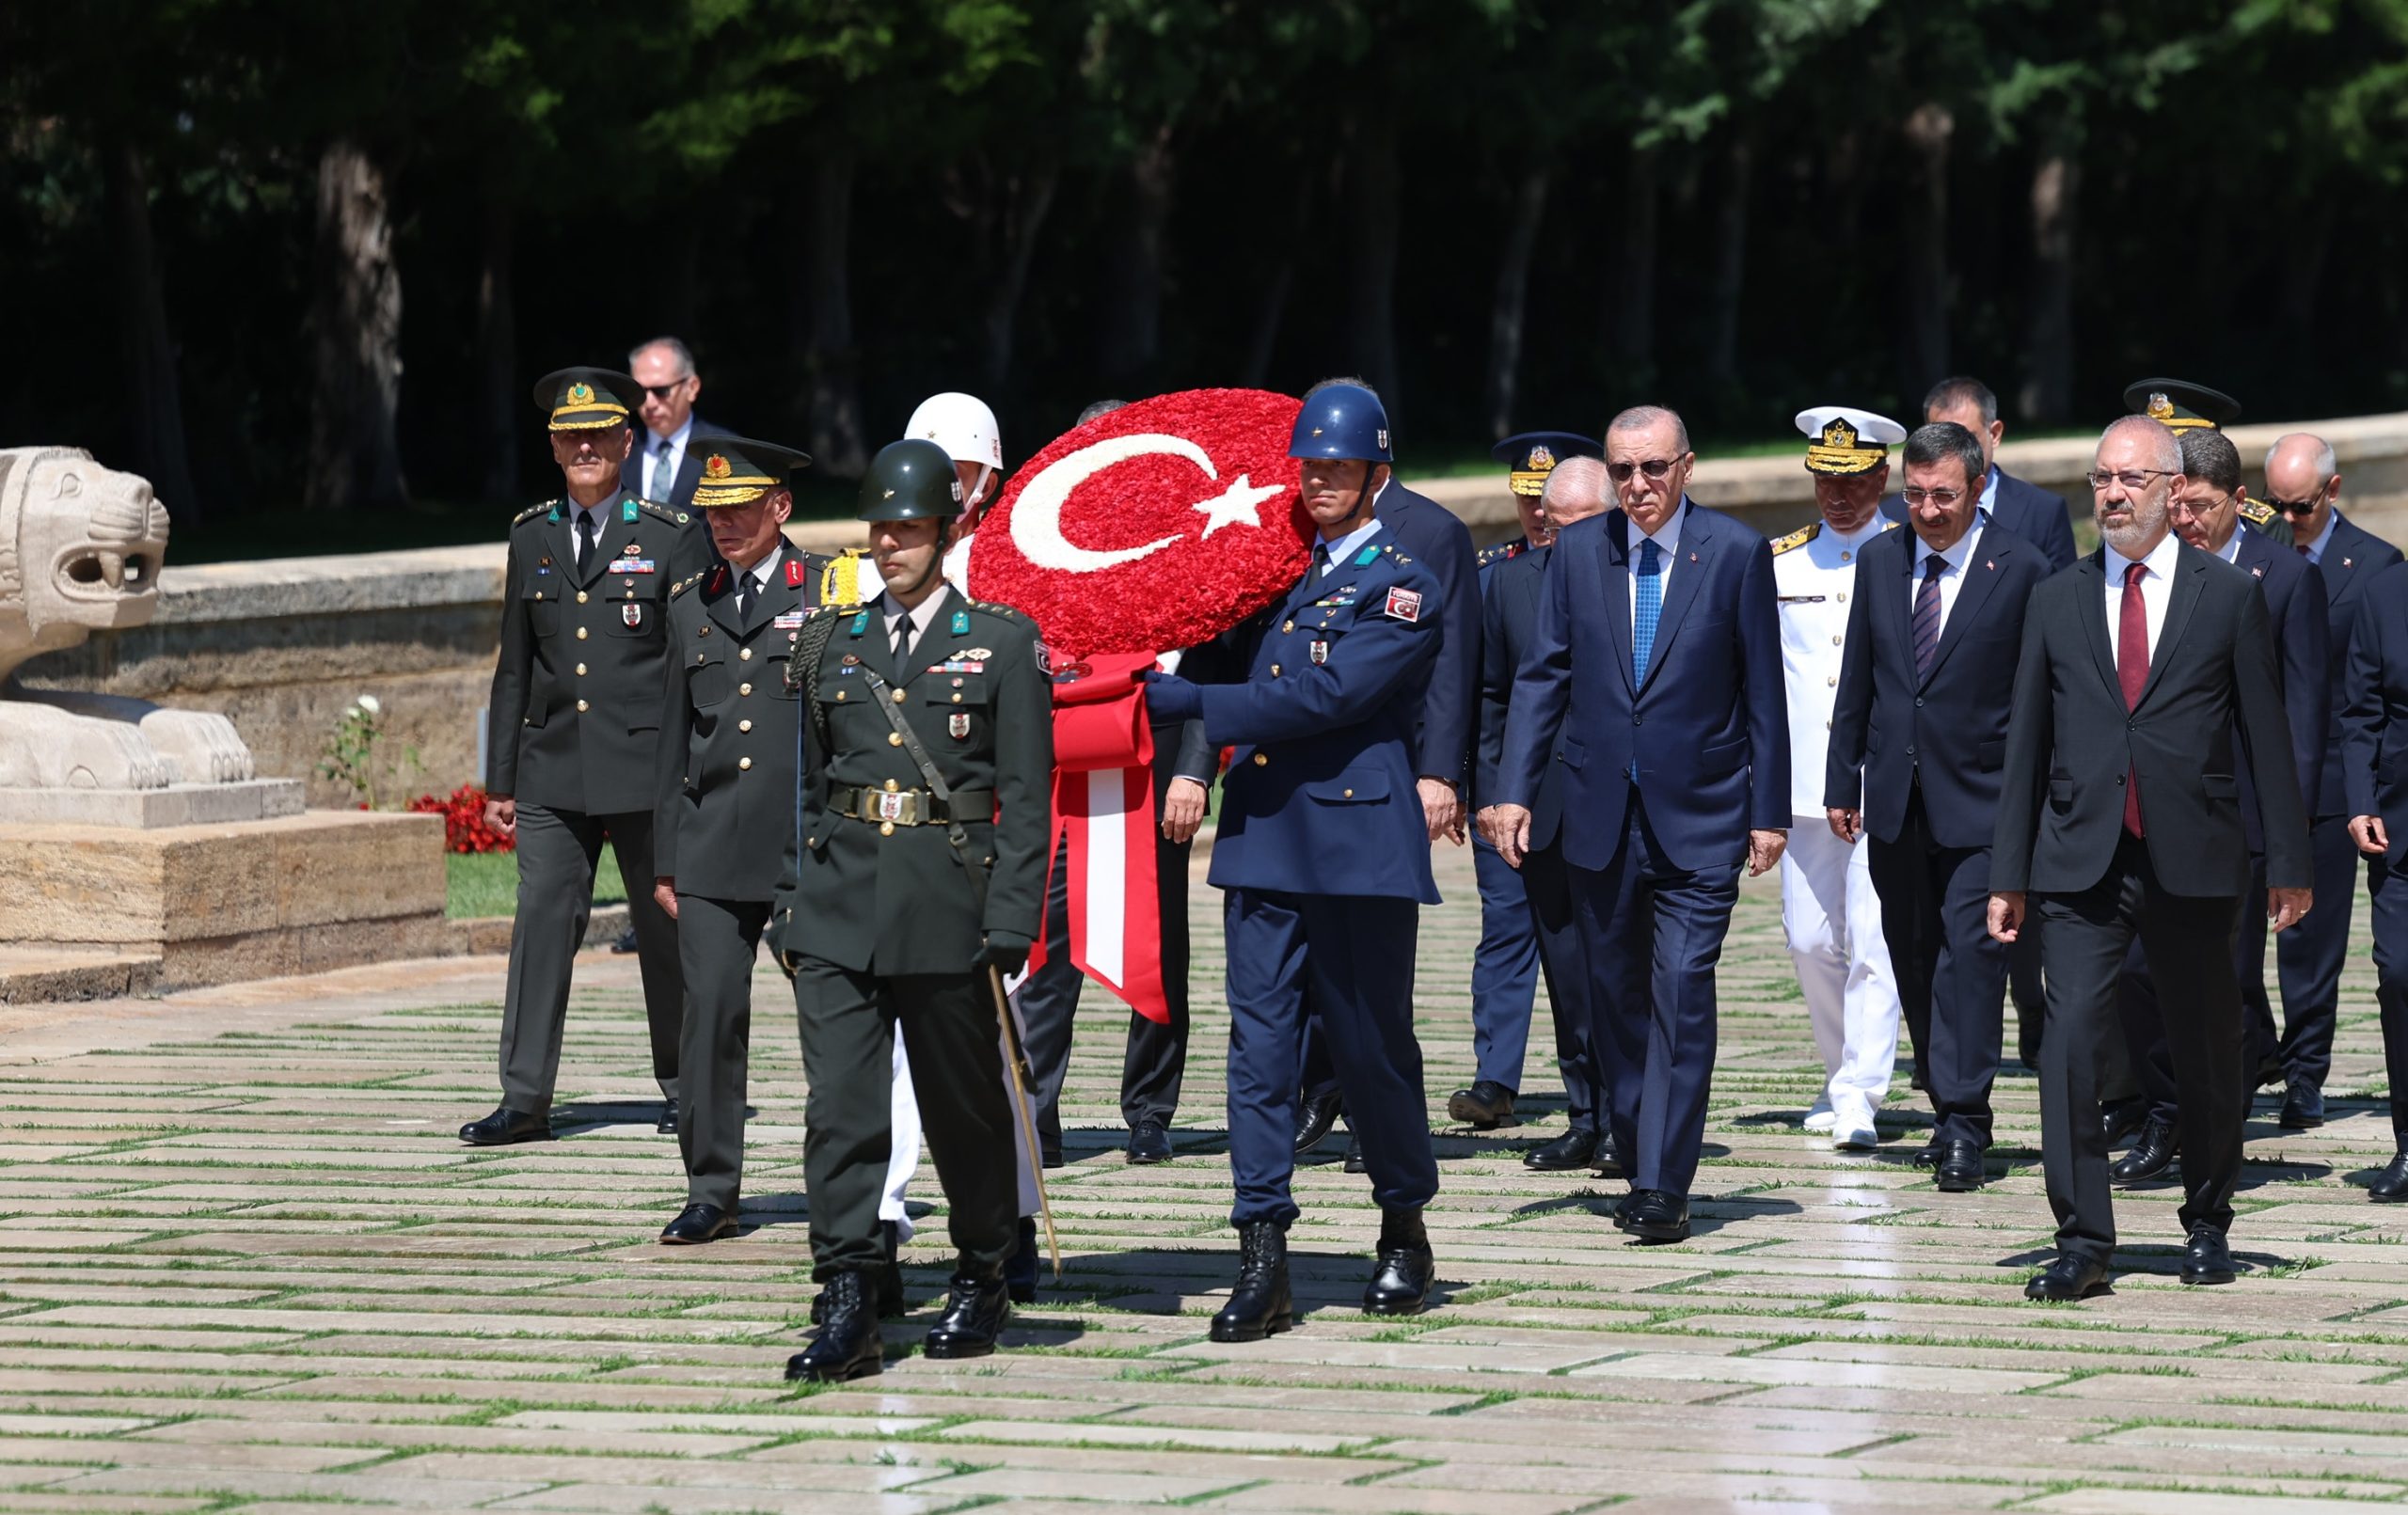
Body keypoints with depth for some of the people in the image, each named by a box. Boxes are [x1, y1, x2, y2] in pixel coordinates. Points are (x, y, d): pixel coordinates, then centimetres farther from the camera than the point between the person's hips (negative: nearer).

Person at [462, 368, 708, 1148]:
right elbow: (515, 667, 14)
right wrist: (500, 779, 11)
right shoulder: (531, 536, 10)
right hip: (555, 771, 3)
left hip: (647, 767, -3)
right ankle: (525, 1100, -5)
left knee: (665, 928, 6)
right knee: (542, 921, -5)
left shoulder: (672, 535, -1)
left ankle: (683, 1087, 20)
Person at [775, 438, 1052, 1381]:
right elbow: (803, 788, 15)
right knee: (839, 1108, -8)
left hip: (947, 910, -2)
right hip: (839, 910, 2)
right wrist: (789, 911, 9)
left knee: (964, 1107, 9)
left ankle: (981, 1281, 27)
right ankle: (846, 1309, -10)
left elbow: (1026, 797, -2)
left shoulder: (1000, 643, 1)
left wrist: (1009, 927, -9)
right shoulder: (830, 645, 11)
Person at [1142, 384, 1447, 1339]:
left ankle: (1405, 1233, 23)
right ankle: (1262, 1263, -3)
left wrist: (1190, 704, -19)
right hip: (1264, 838, 5)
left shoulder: (1403, 587, -5)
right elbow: (1221, 659, 16)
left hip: (1359, 839, -5)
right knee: (1259, 1039, -1)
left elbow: (1326, 695, -16)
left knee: (1370, 1042, 4)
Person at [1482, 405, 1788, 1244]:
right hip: (1601, 814, 4)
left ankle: (1663, 1188, -12)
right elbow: (1542, 675, 6)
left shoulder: (1736, 553, -3)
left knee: (1682, 991, -12)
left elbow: (1763, 691, -1)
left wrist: (1769, 812, -3)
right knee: (1616, 999, 10)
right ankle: (1641, 1166, 23)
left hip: (1699, 818, -4)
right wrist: (1515, 789, -4)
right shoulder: (1578, 552, 5)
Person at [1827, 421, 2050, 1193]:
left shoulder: (2021, 570, -5)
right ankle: (1953, 1112, 19)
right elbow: (1857, 683, 14)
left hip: (1981, 802, -5)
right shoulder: (1880, 562, 9)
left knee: (1970, 951, -12)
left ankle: (1963, 1126, -12)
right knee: (1914, 957, 9)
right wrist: (1841, 783, 11)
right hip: (1895, 801, 5)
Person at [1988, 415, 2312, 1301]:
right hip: (2082, 863, 1)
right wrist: (2009, 875, 7)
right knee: (2070, 1040, -12)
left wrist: (2287, 862, 1)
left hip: (2192, 863, -1)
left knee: (2206, 1052, 8)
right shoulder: (2056, 603, 9)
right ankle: (2082, 1243, -10)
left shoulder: (2229, 597, 4)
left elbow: (2267, 736, 4)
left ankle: (2207, 1227, 25)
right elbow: (2026, 745, 11)